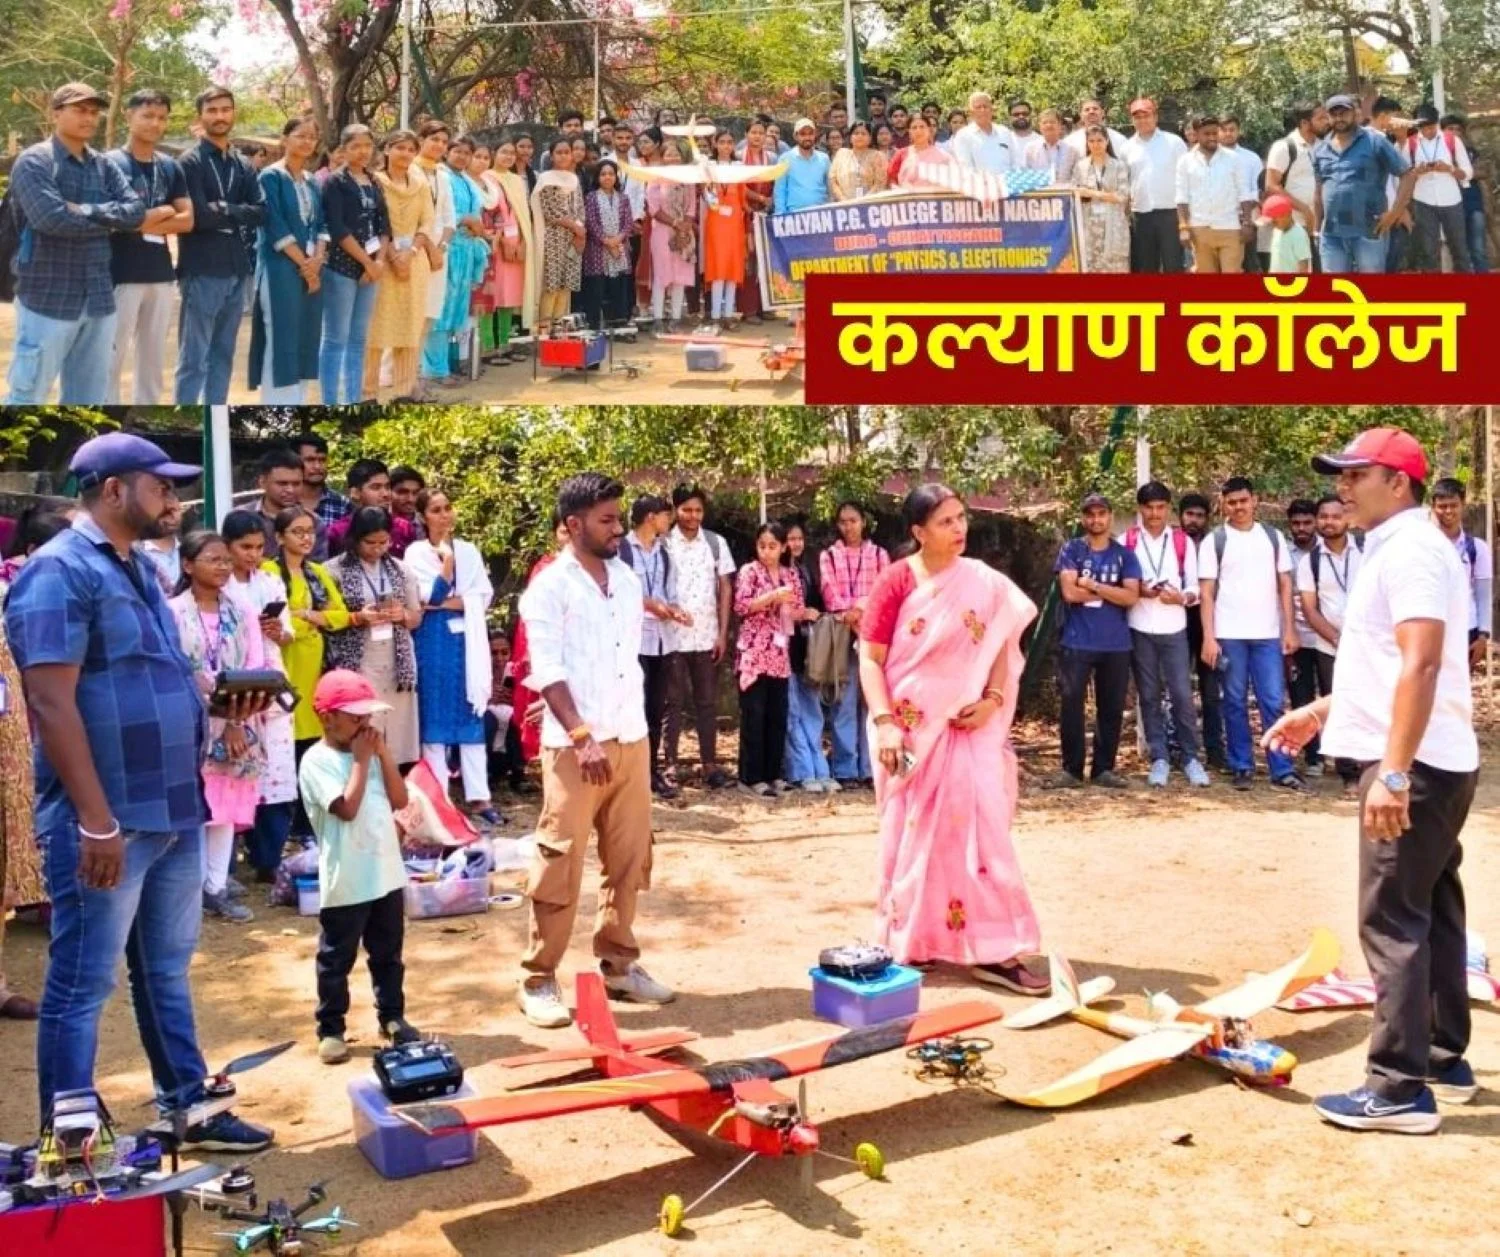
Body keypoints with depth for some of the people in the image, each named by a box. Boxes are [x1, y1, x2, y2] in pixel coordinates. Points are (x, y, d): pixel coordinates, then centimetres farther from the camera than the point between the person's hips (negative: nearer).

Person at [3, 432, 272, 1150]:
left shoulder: (136, 569, 14)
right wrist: (97, 822, -23)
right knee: (82, 986, 2)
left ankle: (189, 1110, 30)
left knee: (167, 971, 18)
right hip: (107, 821, -9)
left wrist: (218, 706, 6)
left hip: (172, 810, 9)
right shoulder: (59, 572, -13)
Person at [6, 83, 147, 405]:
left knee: (89, 400, 11)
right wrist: (110, 216, -7)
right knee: (27, 396, 0)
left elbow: (137, 210, -2)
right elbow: (52, 218, -20)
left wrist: (86, 210, -14)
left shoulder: (104, 166, 12)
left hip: (98, 299, 6)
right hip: (48, 298, -6)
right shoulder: (34, 162, -5)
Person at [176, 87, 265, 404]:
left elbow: (260, 212, 1)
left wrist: (224, 210, -10)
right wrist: (237, 214, -5)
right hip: (202, 272, -6)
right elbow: (197, 216, -16)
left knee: (223, 357, 12)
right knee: (194, 360, -4)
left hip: (237, 270, 6)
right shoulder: (190, 162, -5)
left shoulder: (244, 166, 14)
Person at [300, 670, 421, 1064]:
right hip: (345, 882, -6)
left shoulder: (371, 752, 8)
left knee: (388, 954, 18)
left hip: (387, 874, 6)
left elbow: (399, 801, 4)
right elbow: (348, 808, -23)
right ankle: (331, 1029, 17)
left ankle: (392, 1017, 31)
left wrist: (384, 754, -4)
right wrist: (362, 760, -16)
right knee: (336, 960, 6)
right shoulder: (317, 761, -12)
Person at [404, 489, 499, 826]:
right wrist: (447, 558, -14)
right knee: (435, 720, 0)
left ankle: (478, 797, 6)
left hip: (467, 640, 3)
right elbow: (431, 596, -11)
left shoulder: (469, 550, 11)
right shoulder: (416, 552, 0)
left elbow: (484, 596, 3)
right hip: (434, 642, -3)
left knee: (472, 718, 3)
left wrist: (450, 602, -9)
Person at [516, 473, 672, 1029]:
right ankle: (538, 980, 8)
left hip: (631, 740, 6)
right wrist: (583, 735, -21)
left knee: (628, 859, 11)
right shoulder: (549, 587, -7)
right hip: (575, 745, -6)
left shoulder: (627, 579, 12)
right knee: (560, 864, -2)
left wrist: (633, 727, 15)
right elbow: (547, 671, -14)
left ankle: (618, 965, 24)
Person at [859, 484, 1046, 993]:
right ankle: (909, 941, 20)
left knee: (978, 826, -3)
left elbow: (1004, 645, 7)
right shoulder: (895, 582, -7)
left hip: (966, 725, 2)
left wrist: (994, 698, -10)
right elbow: (870, 659, -7)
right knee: (913, 832, 7)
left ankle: (991, 950, 1)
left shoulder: (985, 583, 1)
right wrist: (884, 723, -16)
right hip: (910, 727, -2)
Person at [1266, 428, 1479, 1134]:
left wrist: (1392, 770, -32)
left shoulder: (1410, 549, -15)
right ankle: (1445, 1061, 27)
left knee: (1392, 920, -8)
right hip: (1430, 764, 11)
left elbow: (1421, 664, -27)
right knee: (1431, 911, 16)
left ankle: (1400, 1090, -4)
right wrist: (1323, 711, 29)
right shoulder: (1396, 549, 18)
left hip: (1415, 766, -11)